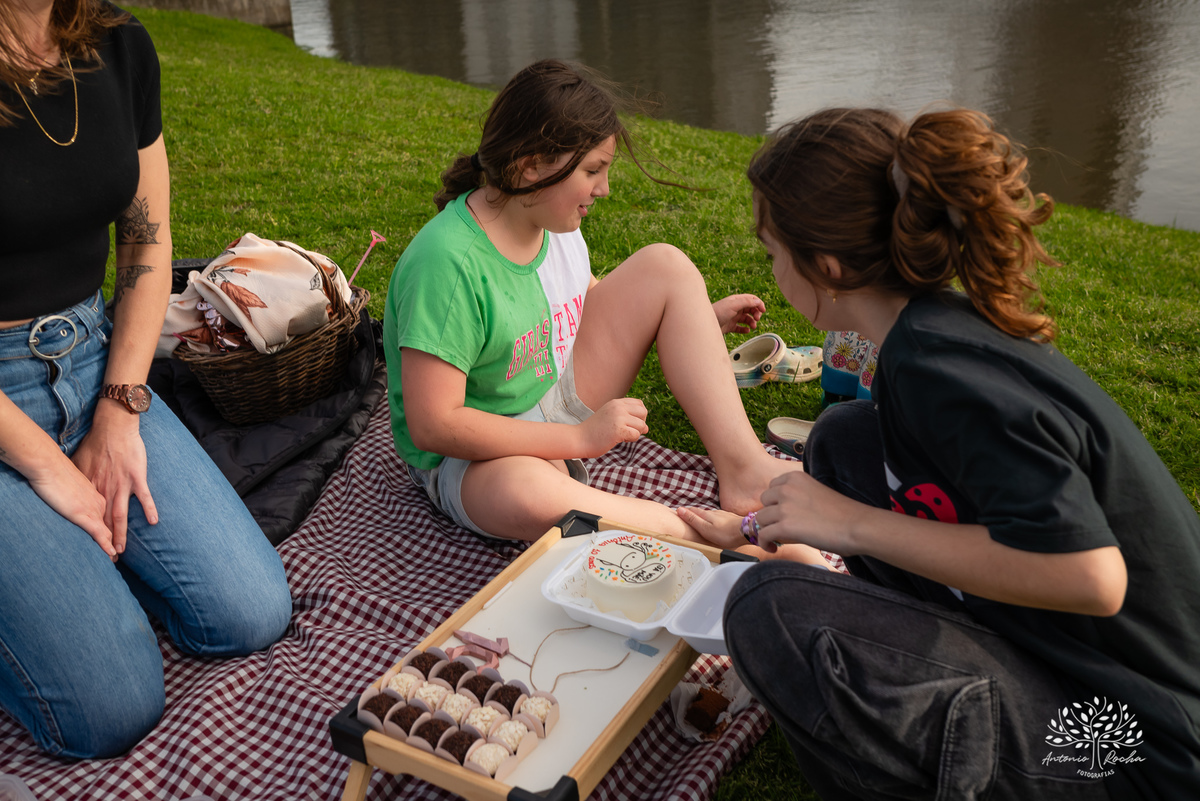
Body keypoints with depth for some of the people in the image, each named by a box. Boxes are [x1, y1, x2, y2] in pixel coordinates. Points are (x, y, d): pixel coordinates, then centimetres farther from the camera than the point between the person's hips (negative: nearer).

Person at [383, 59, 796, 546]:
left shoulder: (554, 222, -2)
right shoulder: (447, 262, -28)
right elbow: (432, 425, -29)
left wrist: (698, 319, 12)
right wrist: (581, 438, -28)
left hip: (562, 401, 8)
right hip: (476, 456, -8)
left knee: (665, 266, -4)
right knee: (527, 494, -45)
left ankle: (744, 468, -13)